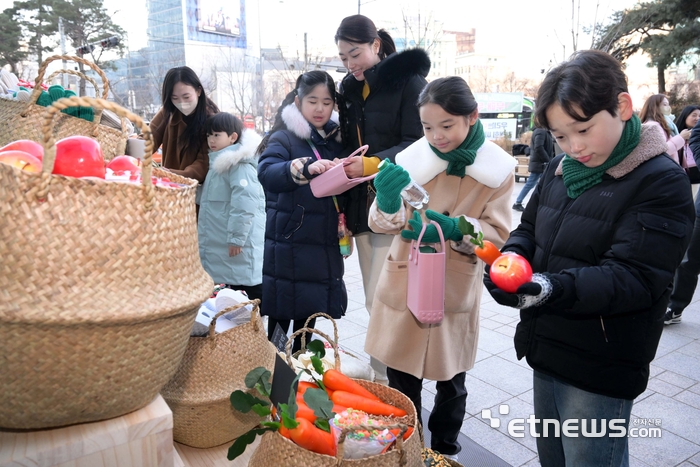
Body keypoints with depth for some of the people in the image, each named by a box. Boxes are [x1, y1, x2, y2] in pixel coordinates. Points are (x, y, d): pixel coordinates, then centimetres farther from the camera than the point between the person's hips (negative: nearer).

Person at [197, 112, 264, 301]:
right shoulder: (218, 163, 18)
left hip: (239, 244, -10)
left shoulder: (239, 164, -14)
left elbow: (245, 203, -24)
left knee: (251, 296, -3)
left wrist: (236, 237, -23)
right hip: (220, 245, 10)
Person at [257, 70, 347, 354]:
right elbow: (266, 172, -24)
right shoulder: (284, 137, -5)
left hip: (324, 244, 6)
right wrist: (306, 168, -40)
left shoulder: (336, 139, 11)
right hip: (289, 245, -5)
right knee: (282, 312, 2)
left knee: (310, 312, 15)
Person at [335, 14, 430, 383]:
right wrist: (342, 207, 11)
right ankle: (382, 376, 24)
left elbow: (416, 144, -11)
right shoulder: (349, 89, 15)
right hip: (362, 206, 7)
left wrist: (372, 165, -23)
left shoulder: (409, 79, -5)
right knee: (375, 301, 11)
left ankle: (386, 381, 9)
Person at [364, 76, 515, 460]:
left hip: (457, 291, 1)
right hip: (405, 286, 0)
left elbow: (497, 237, -9)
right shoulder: (414, 157, -9)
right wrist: (388, 202, -36)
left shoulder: (498, 168, -8)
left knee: (451, 385, 18)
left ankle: (444, 452, 43)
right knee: (402, 387, 11)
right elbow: (383, 224, -13)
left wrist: (452, 229, -27)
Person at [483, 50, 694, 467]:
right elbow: (529, 229, 12)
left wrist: (554, 288, -39)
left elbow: (633, 278, -24)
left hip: (600, 371, -7)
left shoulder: (662, 182, -16)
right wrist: (512, 257, -11)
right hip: (547, 353, 7)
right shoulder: (561, 169, 5)